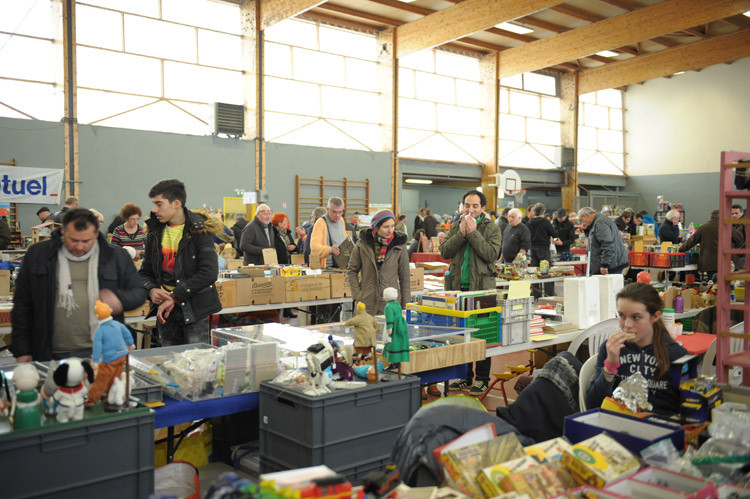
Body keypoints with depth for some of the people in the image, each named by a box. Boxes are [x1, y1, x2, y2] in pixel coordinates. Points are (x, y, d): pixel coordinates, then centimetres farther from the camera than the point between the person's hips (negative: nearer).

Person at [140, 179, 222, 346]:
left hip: (194, 310, -5)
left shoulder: (199, 230, -8)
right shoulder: (155, 232, 10)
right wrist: (151, 290, -8)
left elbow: (209, 273, -18)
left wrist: (174, 296, -18)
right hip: (165, 309, 5)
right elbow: (146, 271, 15)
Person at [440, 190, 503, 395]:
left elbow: (491, 254, -15)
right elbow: (444, 251, -1)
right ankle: (464, 374, 21)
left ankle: (482, 378, 9)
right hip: (457, 286, 4)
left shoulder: (492, 229, 1)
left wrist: (473, 232, -15)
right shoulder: (455, 226, 11)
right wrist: (461, 233, -10)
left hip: (481, 287, -4)